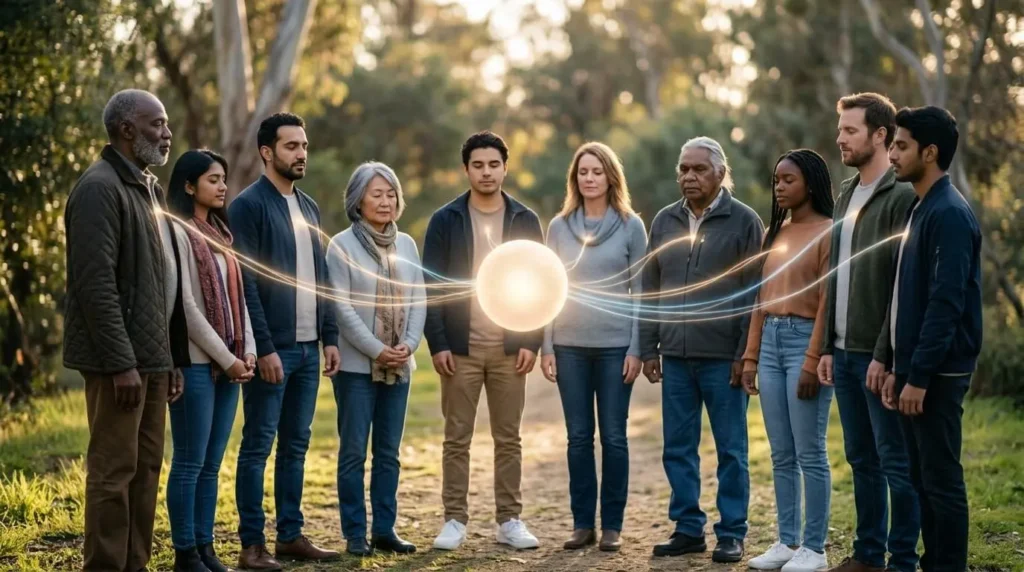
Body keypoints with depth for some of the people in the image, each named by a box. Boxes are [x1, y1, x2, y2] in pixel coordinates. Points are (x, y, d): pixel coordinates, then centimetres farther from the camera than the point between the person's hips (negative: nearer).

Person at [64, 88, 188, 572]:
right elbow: (95, 284, -20)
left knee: (146, 467, 12)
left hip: (152, 355, 9)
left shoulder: (149, 187, 16)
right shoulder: (99, 188, -13)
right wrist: (120, 363, -22)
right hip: (120, 359, -9)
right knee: (114, 470, -4)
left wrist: (173, 357, 15)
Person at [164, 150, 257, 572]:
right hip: (196, 362, -7)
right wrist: (226, 358, -13)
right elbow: (185, 305, -14)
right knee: (190, 463, -2)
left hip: (228, 363, 7)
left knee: (212, 464, 10)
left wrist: (247, 350, 1)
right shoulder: (177, 232, -8)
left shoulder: (220, 234, 16)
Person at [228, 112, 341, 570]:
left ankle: (291, 535, 18)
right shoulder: (248, 205, -8)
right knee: (258, 445, -1)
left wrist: (329, 337, 9)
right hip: (272, 347, -7)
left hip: (308, 347, 7)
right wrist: (264, 347, -18)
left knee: (296, 445, 11)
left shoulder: (308, 207, 15)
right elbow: (246, 283, -14)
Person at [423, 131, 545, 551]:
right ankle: (455, 520, 11)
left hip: (509, 349, 1)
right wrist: (437, 344, -9)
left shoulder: (525, 221, 4)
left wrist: (532, 342, -4)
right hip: (460, 348, -1)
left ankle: (510, 520, 14)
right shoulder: (445, 220, 0)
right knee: (457, 438, 4)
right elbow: (431, 285, -2)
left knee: (509, 439, 7)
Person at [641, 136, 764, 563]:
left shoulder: (744, 221, -3)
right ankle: (688, 528, 19)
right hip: (675, 356, 5)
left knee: (731, 449, 3)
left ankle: (732, 534, 12)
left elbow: (755, 294, -6)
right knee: (678, 448, 9)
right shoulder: (665, 221, 11)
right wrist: (649, 348, 9)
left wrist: (746, 353, -10)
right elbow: (651, 290, 14)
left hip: (723, 356, -4)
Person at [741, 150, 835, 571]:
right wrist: (750, 356, 11)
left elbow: (828, 302, -12)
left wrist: (813, 360, -17)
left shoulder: (828, 232, -6)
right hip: (770, 343, 7)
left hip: (805, 340, -7)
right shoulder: (774, 233, 16)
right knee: (781, 454, 9)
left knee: (809, 452, -3)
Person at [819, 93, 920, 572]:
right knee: (861, 458, 13)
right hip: (844, 352, 8)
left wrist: (885, 353, -19)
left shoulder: (902, 196, -11)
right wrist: (827, 347, 14)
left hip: (878, 354, -8)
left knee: (895, 460, -1)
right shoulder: (846, 194, 15)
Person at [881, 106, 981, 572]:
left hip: (938, 373, -9)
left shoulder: (950, 214, -15)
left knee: (942, 480, -3)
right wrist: (898, 368, 17)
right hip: (917, 368, 10)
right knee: (922, 478, 13)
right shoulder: (920, 209, 15)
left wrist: (920, 376, -21)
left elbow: (946, 303, -21)